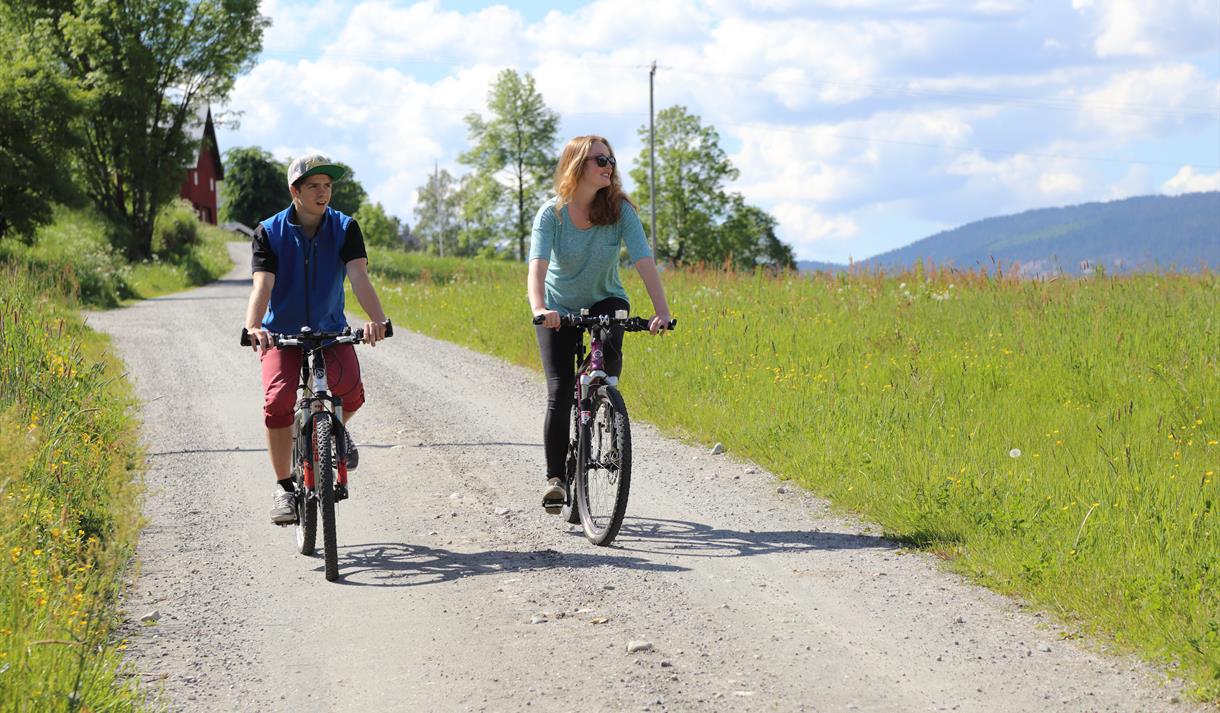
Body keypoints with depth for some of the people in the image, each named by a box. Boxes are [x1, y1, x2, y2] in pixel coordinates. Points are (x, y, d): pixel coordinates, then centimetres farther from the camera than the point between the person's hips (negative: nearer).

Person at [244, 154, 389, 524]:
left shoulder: (345, 228, -6)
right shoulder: (269, 232, -9)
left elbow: (359, 276, -21)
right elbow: (263, 285, -21)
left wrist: (376, 319, -40)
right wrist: (253, 327, -41)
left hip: (330, 331, 1)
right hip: (282, 333, -1)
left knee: (350, 390, -26)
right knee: (278, 401, -24)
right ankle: (284, 486, -6)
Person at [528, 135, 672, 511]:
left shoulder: (619, 210, -16)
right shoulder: (552, 214, -19)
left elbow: (644, 261, -26)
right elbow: (537, 267, -32)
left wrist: (661, 310, -40)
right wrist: (539, 309, -52)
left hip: (605, 300, 1)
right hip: (559, 309, -1)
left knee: (609, 352, -33)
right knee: (559, 391, -11)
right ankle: (555, 476, 0)